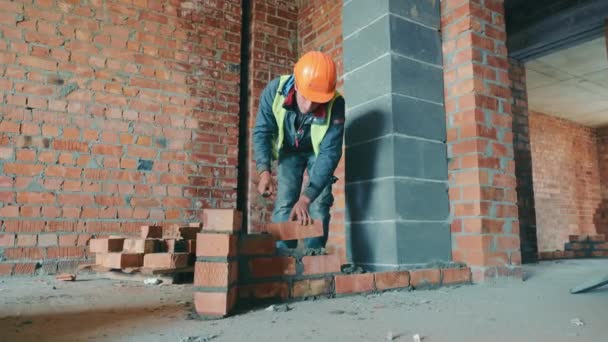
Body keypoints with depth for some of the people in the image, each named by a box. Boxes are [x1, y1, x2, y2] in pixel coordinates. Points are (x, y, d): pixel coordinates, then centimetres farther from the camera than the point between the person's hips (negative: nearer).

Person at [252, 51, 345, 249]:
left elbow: (329, 153, -35)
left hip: (318, 151, -1)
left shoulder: (335, 105, -36)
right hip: (288, 150, 1)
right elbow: (262, 132, -21)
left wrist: (305, 198, -42)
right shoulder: (275, 90, -32)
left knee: (318, 207, -11)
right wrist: (264, 172, -34)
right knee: (284, 206, -7)